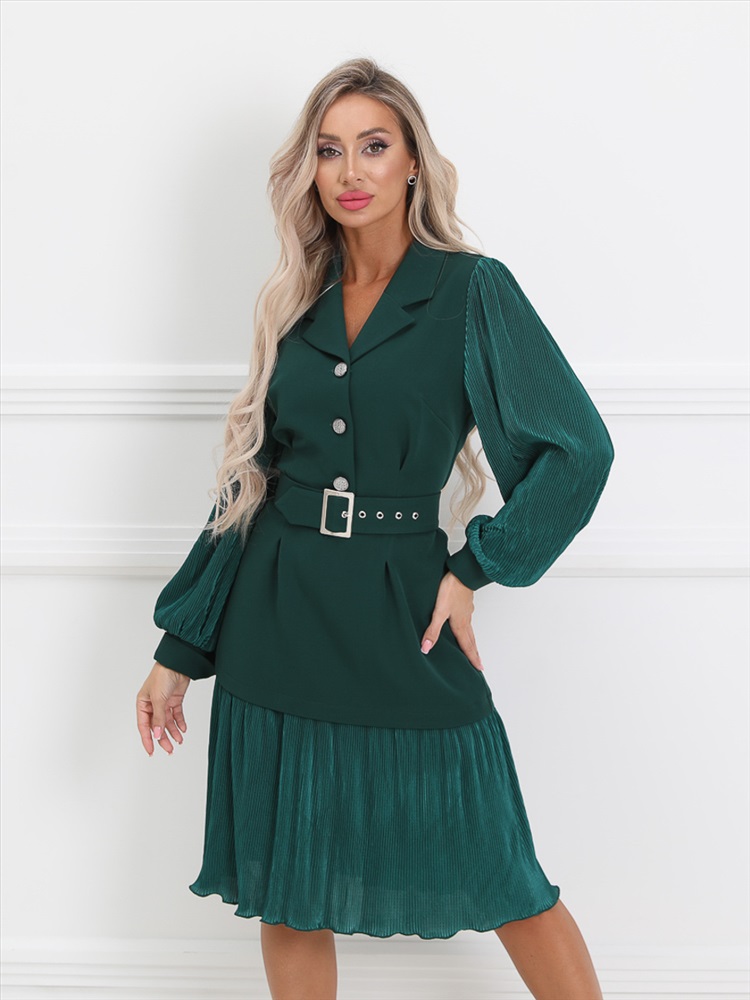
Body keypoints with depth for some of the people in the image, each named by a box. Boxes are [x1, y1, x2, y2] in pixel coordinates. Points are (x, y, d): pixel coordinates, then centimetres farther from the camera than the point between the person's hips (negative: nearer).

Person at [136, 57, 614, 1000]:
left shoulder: (471, 291, -4)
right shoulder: (296, 301, 8)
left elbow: (579, 450, -6)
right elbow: (250, 480, 11)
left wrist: (476, 568, -8)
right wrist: (179, 648, 10)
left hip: (402, 625, -4)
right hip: (279, 627, 4)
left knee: (498, 878, 6)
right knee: (284, 892, 11)